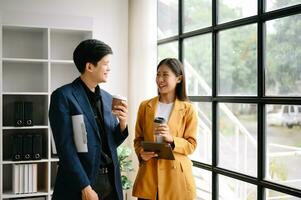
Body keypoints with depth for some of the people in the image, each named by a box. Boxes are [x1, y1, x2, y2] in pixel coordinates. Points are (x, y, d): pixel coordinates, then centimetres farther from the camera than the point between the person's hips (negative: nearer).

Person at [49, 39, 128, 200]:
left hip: (110, 181, 6)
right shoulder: (63, 96, -10)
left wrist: (122, 123, -5)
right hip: (79, 184, -6)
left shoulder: (107, 98, 9)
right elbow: (65, 147, -14)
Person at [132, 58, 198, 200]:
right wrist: (141, 153, -11)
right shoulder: (145, 106, 4)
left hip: (176, 175, -2)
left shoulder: (187, 109, -2)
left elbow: (191, 145, -3)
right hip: (149, 173, 2)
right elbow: (138, 139, 10)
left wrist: (171, 139, -20)